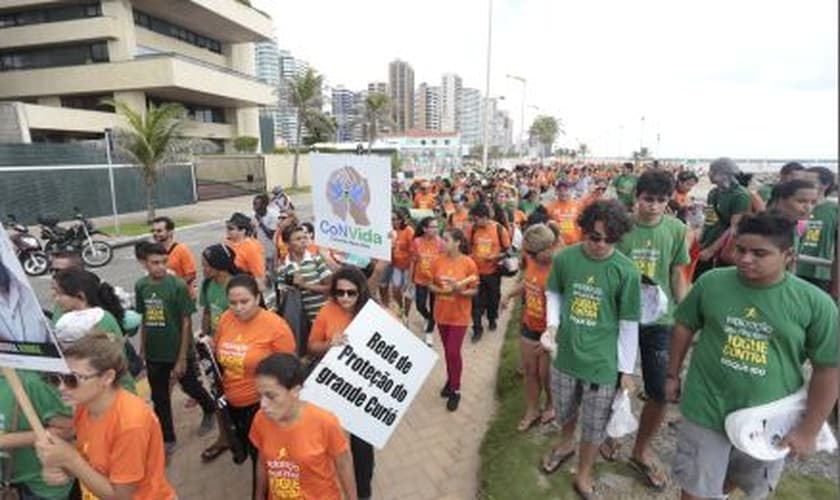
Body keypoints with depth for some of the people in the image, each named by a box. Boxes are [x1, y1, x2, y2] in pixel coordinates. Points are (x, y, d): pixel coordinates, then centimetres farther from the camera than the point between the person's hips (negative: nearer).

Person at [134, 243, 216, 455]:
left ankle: (210, 410, 44)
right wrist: (142, 350, 9)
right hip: (154, 354, 4)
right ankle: (167, 439, 31)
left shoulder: (178, 286, -17)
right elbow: (144, 319, 8)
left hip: (179, 351, -4)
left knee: (191, 387, 15)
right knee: (159, 398, 14)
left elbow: (186, 323, -15)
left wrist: (182, 358, -14)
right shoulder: (141, 286, -3)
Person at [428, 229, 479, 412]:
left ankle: (455, 390, 17)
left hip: (459, 315, -4)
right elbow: (431, 285, 3)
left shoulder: (469, 263, -14)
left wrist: (459, 290, -26)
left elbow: (474, 291, -8)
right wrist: (440, 290, -17)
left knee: (453, 352, -2)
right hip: (441, 313, 4)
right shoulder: (438, 261, -3)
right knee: (448, 351, 17)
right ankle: (451, 380, 38)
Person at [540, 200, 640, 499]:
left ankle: (584, 473, 42)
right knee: (564, 410, 24)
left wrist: (627, 369, -4)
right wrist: (552, 323, -9)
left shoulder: (626, 271, -15)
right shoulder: (565, 258, -10)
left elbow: (629, 325, -8)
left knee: (594, 426, 15)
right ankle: (566, 443, 57)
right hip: (566, 353, 2)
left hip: (602, 362, -2)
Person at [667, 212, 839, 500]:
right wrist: (673, 375, 6)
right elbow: (685, 328, 2)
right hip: (705, 411, -1)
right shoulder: (711, 282, -11)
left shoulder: (815, 303, -13)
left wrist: (808, 430, -4)